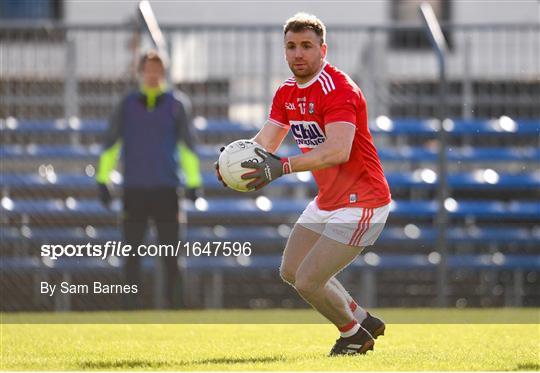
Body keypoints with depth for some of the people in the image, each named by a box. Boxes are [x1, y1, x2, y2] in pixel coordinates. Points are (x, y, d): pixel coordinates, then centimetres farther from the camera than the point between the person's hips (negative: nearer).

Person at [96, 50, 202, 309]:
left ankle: (173, 305, 4)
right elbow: (110, 144, 10)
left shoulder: (176, 104, 5)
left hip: (166, 190, -1)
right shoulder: (126, 106, 7)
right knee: (132, 255, 0)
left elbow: (187, 145, 6)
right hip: (133, 190, 1)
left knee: (170, 255, -2)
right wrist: (102, 180, 5)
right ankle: (132, 306, 5)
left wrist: (194, 183, 2)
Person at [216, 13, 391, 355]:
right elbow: (264, 142, -3)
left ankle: (354, 334, 16)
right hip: (327, 201, 10)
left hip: (361, 204, -10)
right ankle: (364, 320, 32)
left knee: (308, 282, -12)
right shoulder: (287, 93, 5)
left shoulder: (338, 89, -24)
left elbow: (338, 150, -38)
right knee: (291, 271, 18)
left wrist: (282, 167, -48)